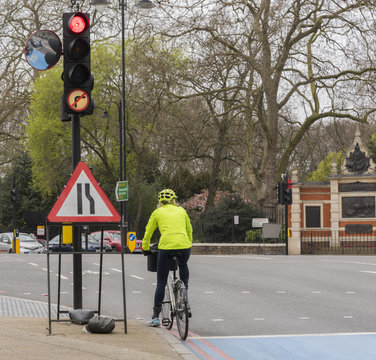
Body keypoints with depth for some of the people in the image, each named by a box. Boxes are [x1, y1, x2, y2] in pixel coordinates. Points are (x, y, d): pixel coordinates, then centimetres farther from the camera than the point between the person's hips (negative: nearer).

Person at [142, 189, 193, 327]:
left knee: (161, 282, 6)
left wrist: (145, 249, 34)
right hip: (184, 246, 2)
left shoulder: (157, 213, 16)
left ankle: (156, 317, 5)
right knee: (183, 266, 35)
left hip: (166, 246, -2)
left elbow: (148, 233, 19)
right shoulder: (181, 211, 21)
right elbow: (189, 230, 30)